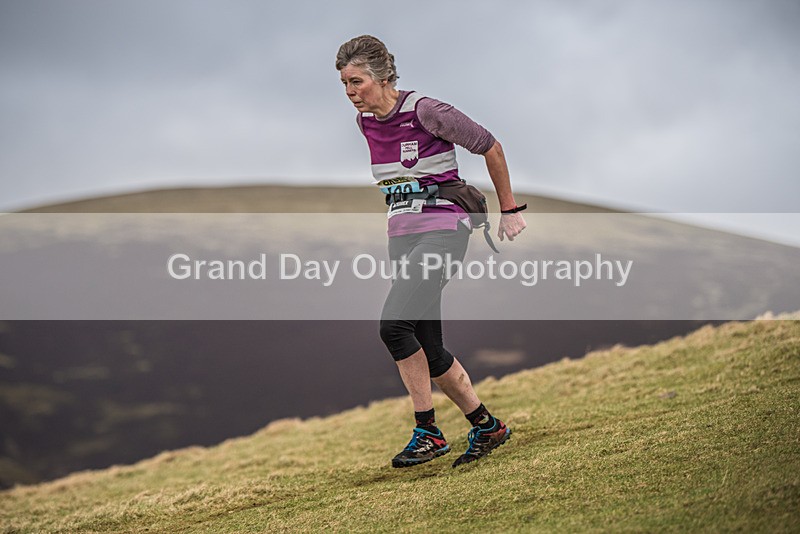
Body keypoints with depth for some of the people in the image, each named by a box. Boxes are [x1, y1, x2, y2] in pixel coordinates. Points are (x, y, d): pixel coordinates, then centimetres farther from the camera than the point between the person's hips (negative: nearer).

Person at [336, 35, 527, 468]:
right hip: (402, 234, 7)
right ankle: (487, 427, 19)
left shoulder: (426, 112, -13)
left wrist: (510, 211, 3)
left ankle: (428, 432, -12)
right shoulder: (365, 121, 7)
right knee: (428, 351, 4)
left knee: (394, 326, -23)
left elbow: (491, 148, -4)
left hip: (443, 228, -7)